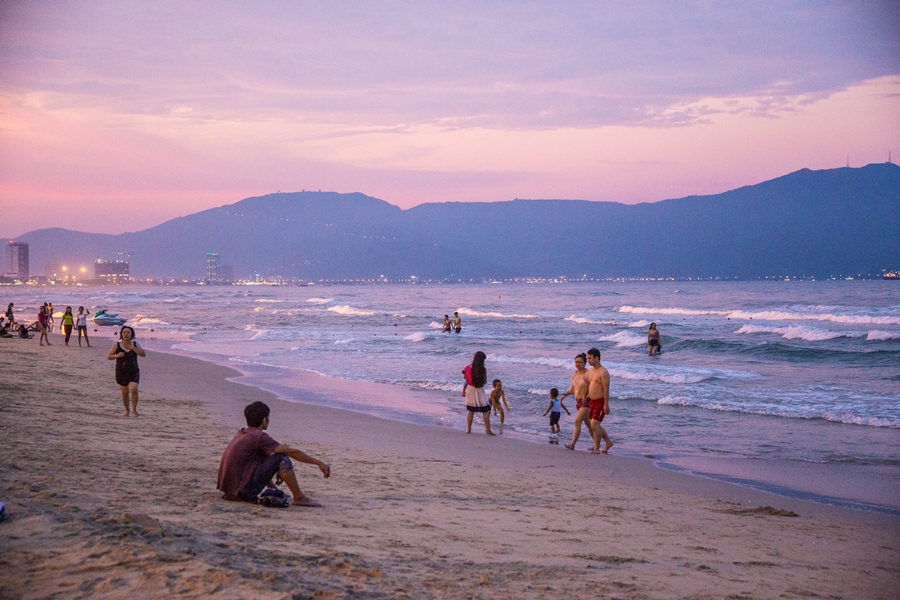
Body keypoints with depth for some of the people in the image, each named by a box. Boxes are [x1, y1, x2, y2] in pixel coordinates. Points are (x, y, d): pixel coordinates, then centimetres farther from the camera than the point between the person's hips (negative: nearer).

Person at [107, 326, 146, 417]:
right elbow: (108, 356, 0)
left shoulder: (135, 344, 1)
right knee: (125, 393, 7)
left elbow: (144, 354, -9)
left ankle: (134, 409, -3)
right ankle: (127, 409, 30)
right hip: (121, 373, 0)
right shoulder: (117, 345, -2)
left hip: (133, 372, 0)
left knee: (133, 390, -18)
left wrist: (132, 348, -17)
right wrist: (117, 356, -19)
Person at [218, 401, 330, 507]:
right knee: (282, 459, -8)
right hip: (244, 488, -10)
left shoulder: (240, 435, 16)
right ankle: (299, 498, -1)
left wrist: (274, 489, 32)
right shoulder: (259, 437, -12)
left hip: (227, 486, 10)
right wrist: (319, 463, -6)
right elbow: (293, 452, -12)